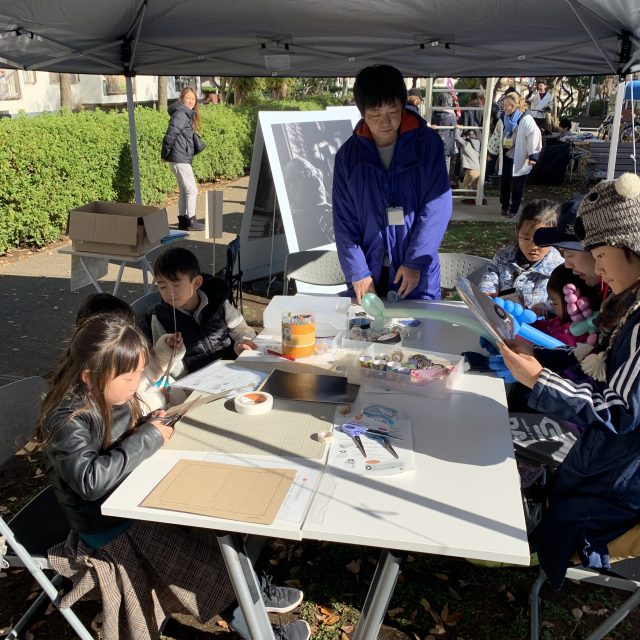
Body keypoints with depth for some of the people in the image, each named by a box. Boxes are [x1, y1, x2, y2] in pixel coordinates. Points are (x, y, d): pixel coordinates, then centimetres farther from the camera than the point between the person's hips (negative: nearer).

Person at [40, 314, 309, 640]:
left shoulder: (110, 397, -3)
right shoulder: (67, 421, -27)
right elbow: (91, 479, -38)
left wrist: (148, 426, -7)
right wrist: (147, 438, -30)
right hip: (106, 525, -8)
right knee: (202, 552, -10)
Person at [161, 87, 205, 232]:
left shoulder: (188, 115, 17)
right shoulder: (180, 114, -13)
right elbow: (170, 135, -19)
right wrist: (165, 154, -11)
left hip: (184, 159, 10)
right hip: (180, 159, -10)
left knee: (184, 191, 13)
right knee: (192, 190, -5)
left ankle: (182, 220, 19)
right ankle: (191, 222, 1)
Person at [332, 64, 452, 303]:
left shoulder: (427, 144, -6)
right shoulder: (348, 155, -1)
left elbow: (437, 206, -10)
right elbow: (344, 220, -1)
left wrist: (416, 262, -15)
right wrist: (357, 272, -8)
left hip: (419, 276, -1)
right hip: (368, 275, 1)